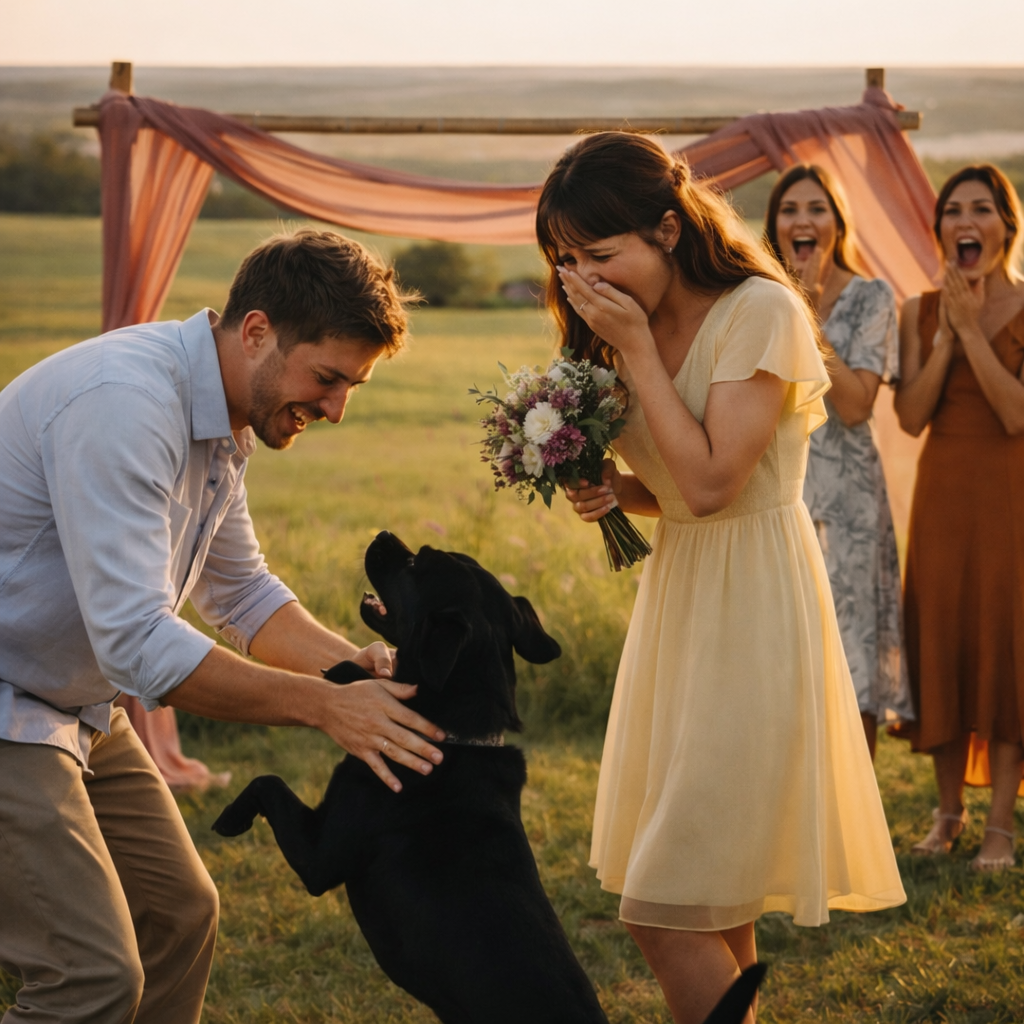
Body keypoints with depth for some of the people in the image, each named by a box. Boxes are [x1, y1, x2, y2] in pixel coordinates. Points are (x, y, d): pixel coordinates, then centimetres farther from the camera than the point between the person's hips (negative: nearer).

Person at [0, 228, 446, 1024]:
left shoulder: (221, 419, 4)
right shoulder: (122, 404, -28)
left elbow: (238, 591, 15)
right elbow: (138, 643, -32)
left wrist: (353, 664, -2)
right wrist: (322, 705, -29)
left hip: (76, 710, 10)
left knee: (179, 914, 14)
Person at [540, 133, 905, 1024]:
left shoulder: (759, 311, -15)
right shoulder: (646, 326, 9)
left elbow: (711, 483, -22)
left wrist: (635, 351, -17)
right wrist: (612, 490, -3)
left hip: (751, 612, -8)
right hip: (677, 600, 8)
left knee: (666, 908, -10)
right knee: (713, 907, 15)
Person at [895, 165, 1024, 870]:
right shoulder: (920, 312, 5)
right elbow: (911, 417, -5)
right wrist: (945, 334, -12)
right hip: (942, 490, 3)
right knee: (940, 638, 6)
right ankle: (949, 809, 19)